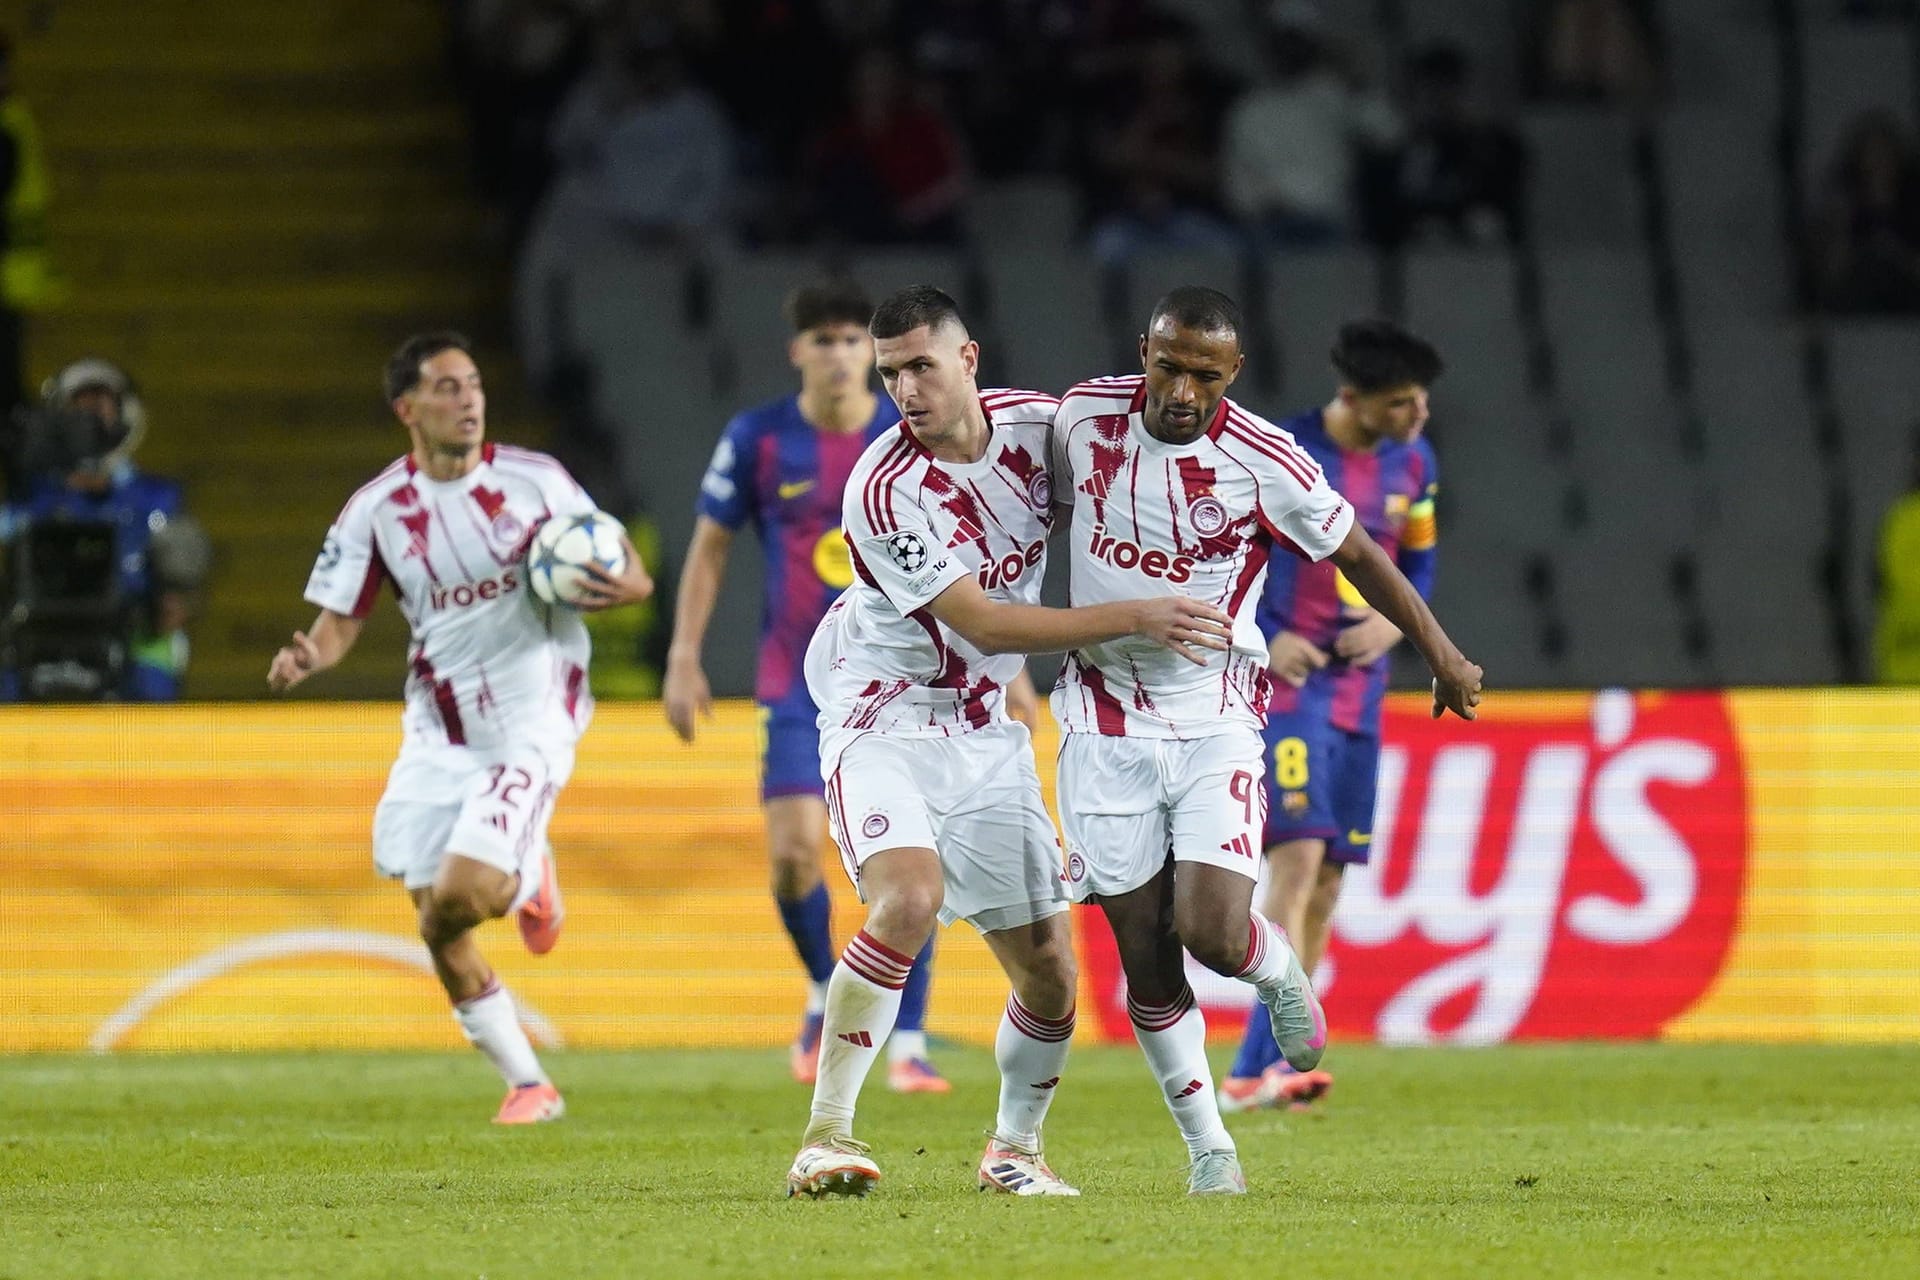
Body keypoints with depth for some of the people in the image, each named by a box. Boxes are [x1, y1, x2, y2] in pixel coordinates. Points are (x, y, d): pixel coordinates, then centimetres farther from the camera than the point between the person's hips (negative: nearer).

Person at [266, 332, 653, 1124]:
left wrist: (627, 588, -22)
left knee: (464, 895, -20)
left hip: (531, 722, -3)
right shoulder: (375, 510, -1)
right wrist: (306, 658, -20)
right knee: (439, 930, -2)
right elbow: (339, 619, 2)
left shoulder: (535, 480, -5)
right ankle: (528, 1085, 15)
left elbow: (618, 573, 2)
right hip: (437, 729, 3)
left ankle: (529, 880, 17)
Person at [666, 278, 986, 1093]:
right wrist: (684, 659, 1)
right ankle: (824, 993, 16)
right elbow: (709, 548, 6)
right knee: (793, 850, -13)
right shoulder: (757, 441, -3)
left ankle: (907, 1043, 1)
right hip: (797, 682, 0)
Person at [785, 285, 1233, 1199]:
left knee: (1047, 969, 3)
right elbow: (981, 622, -22)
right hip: (883, 715, -6)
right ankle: (826, 1138, -23)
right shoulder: (884, 492, -23)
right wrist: (1134, 619, -24)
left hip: (984, 729, 6)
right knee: (908, 899, -30)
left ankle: (1014, 1148, 28)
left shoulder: (1034, 423, -6)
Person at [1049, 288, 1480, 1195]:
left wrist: (1442, 656, 7)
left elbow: (1357, 555, 1)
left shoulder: (1264, 462, -14)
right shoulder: (1084, 417, -6)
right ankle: (1207, 1147, 14)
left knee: (1211, 932, -16)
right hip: (1106, 723, 2)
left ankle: (1278, 969, 22)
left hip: (1215, 719, -2)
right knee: (1144, 951, -1)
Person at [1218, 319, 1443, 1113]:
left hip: (1358, 691, 7)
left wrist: (1393, 623, -2)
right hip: (1285, 683, -7)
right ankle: (1281, 1051, -28)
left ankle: (1252, 1073, 12)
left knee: (1327, 881, 5)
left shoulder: (1412, 464, 8)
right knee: (1299, 855, -21)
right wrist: (1264, 637, -17)